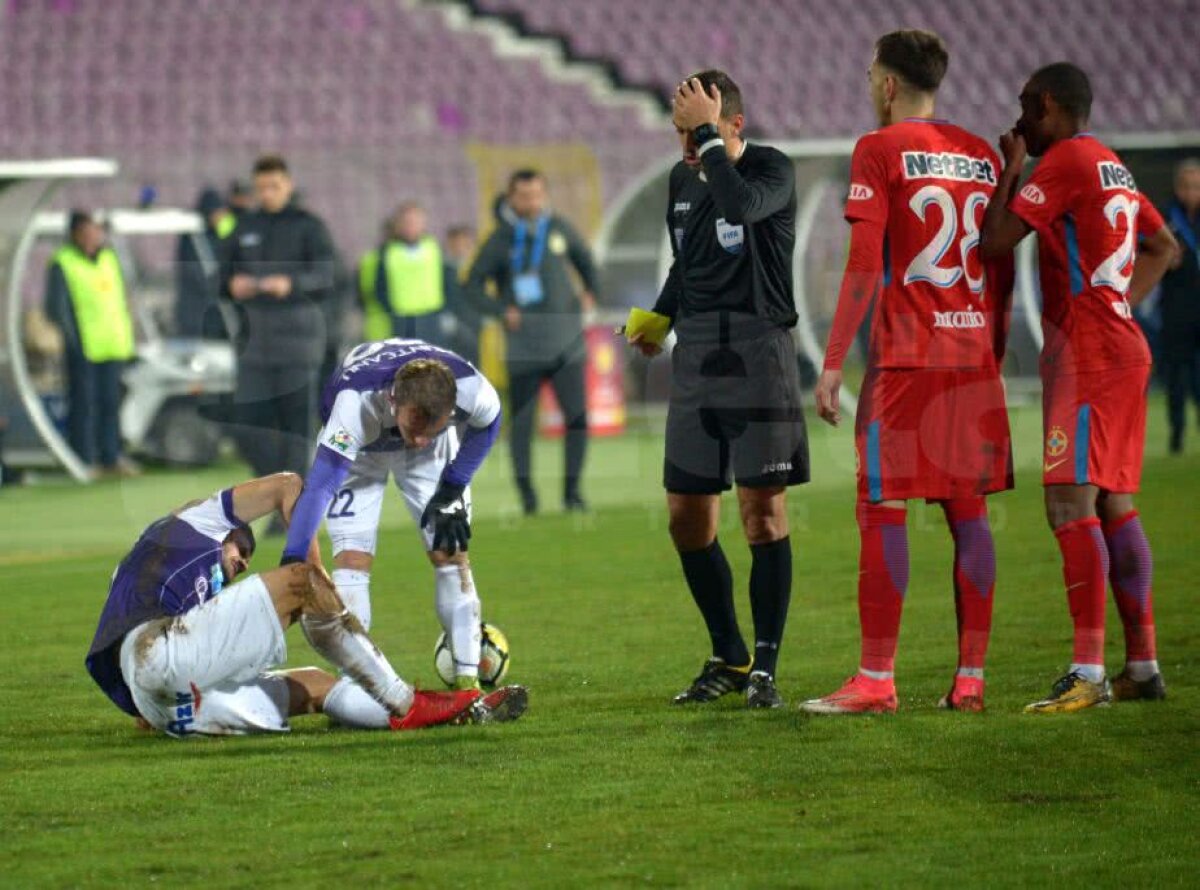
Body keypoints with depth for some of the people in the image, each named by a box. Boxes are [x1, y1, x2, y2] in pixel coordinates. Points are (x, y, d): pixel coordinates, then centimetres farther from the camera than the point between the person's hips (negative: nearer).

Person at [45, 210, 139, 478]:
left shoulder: (109, 259, 15)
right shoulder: (63, 264, -5)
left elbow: (122, 301, 21)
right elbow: (55, 307, -8)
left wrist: (126, 339, 13)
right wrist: (71, 338, -14)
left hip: (112, 347, 6)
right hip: (83, 350, -6)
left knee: (110, 403, 11)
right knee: (84, 403, -4)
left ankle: (111, 457, 19)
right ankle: (84, 460, 1)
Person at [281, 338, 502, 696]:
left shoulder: (472, 391, -39)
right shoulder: (355, 404, -48)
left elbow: (485, 427, -12)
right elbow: (319, 485, -49)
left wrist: (452, 490, -13)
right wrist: (293, 562, -55)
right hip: (360, 446, -2)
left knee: (451, 555, -4)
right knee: (352, 559, -14)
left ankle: (468, 680, 2)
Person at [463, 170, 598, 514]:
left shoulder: (558, 228, 6)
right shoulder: (500, 240, -3)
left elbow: (583, 256, 26)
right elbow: (472, 286, 0)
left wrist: (590, 292, 13)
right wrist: (502, 311, -14)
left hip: (566, 341, 2)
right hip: (524, 348, -2)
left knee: (577, 417, -7)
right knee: (521, 422, -2)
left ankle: (572, 491, 3)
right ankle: (526, 494, 12)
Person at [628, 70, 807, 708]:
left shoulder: (771, 170, -7)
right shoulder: (682, 180, 13)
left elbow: (741, 204, -30)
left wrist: (709, 136, -23)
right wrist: (659, 318, 12)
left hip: (756, 350, -7)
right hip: (695, 356, 7)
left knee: (762, 511, -7)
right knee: (687, 519, 6)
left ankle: (764, 666, 0)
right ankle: (728, 657, 20)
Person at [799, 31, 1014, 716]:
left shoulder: (881, 152, -4)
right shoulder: (984, 156, 13)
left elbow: (865, 265, -10)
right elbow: (1004, 274, 14)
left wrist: (833, 364, -8)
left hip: (904, 361, -6)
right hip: (974, 358, 6)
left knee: (882, 512, -3)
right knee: (969, 514, 7)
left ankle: (877, 680, -6)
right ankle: (971, 678, 5)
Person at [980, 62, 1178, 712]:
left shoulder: (1066, 161, -11)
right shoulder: (1111, 166, 18)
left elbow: (995, 240, -14)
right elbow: (1164, 247, 30)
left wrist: (1010, 169, -1)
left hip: (1087, 357, -10)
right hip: (1122, 348, 10)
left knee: (1071, 503, -14)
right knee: (1113, 505, 11)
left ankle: (1087, 672, -21)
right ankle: (1143, 664, 12)